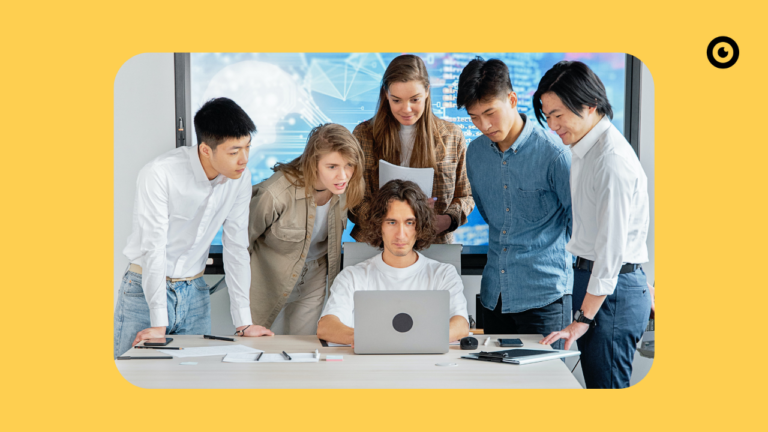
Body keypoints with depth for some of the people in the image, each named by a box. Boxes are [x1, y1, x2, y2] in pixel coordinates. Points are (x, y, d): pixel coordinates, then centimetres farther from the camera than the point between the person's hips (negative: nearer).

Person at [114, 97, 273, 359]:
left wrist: (244, 322, -5)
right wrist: (159, 325, -24)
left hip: (194, 292, 4)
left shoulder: (241, 176, -7)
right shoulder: (159, 174, -22)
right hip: (146, 289, -4)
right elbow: (154, 247, -22)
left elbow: (236, 246, -3)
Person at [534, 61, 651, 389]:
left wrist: (583, 318, -16)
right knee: (592, 380, 12)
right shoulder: (585, 150, 12)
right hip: (590, 277, 9)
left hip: (613, 289, -9)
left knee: (606, 385, -5)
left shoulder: (613, 159, -19)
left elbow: (612, 247, -20)